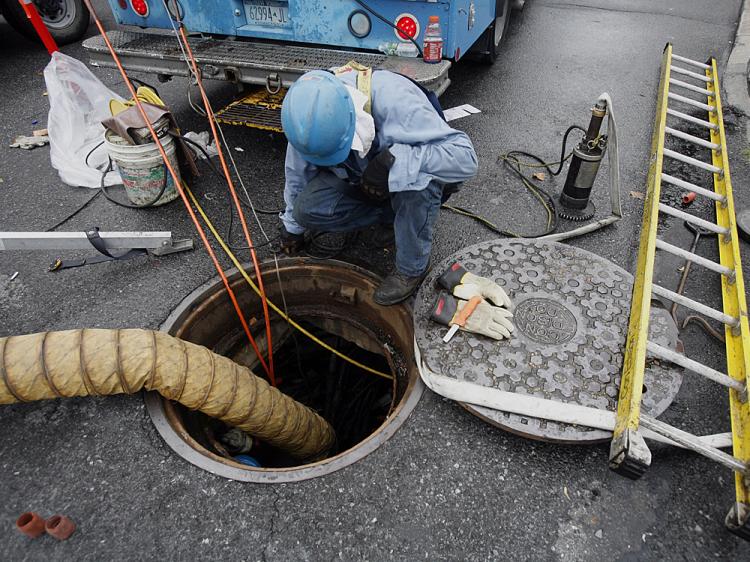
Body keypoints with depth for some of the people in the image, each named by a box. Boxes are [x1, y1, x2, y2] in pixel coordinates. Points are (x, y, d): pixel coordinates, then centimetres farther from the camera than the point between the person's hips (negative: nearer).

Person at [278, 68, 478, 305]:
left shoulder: (395, 102, -37)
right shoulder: (311, 116, -22)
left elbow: (466, 157, -40)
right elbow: (297, 174, -2)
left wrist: (393, 161, -48)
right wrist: (292, 227, 9)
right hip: (357, 178, 4)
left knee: (418, 180, -39)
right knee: (307, 209, -19)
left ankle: (412, 267, -17)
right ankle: (394, 213, -3)